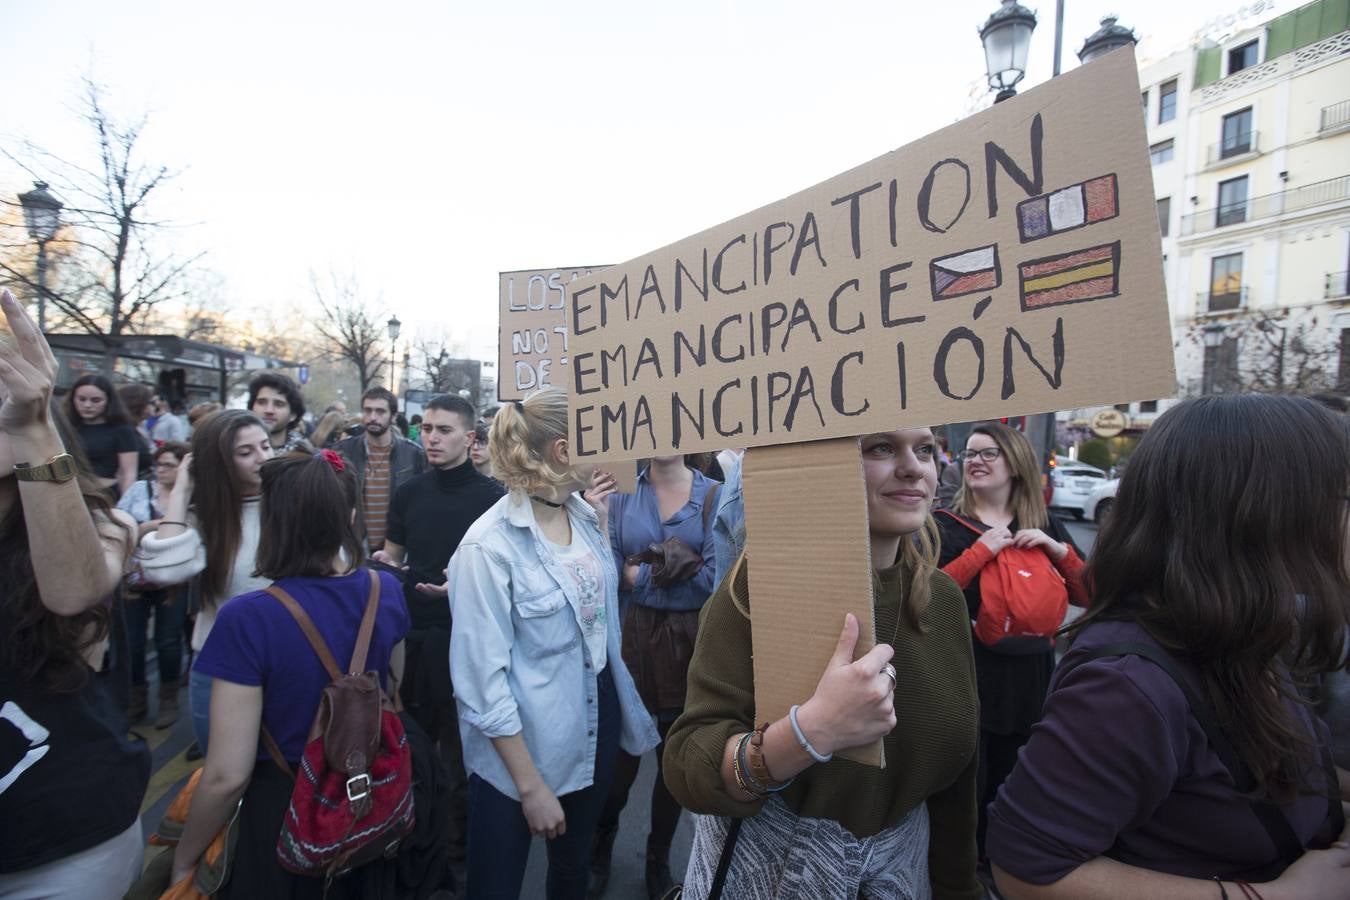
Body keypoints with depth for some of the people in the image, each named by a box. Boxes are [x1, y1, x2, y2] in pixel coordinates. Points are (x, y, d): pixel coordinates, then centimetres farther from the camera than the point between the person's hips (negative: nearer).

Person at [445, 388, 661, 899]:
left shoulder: (586, 516, -3)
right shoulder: (489, 546, -24)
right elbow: (483, 679, -21)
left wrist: (594, 521, 4)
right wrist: (531, 785, -16)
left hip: (597, 722, 6)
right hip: (522, 747, -6)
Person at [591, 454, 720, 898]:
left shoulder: (713, 494, -6)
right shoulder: (621, 492, 0)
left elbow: (712, 579, -12)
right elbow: (611, 570, -4)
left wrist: (639, 574, -11)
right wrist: (675, 568, -17)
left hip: (688, 641, 0)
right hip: (631, 634, 1)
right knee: (621, 745, 11)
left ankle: (659, 857, 39)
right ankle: (601, 843, 41)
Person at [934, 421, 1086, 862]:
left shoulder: (1046, 526, 6)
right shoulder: (946, 525, -7)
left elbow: (1086, 596, 2)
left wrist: (1056, 548, -12)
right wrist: (983, 548, -23)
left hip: (1030, 675, 4)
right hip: (968, 675, -4)